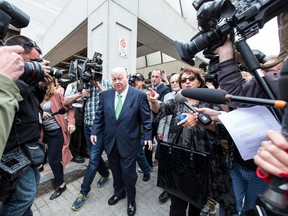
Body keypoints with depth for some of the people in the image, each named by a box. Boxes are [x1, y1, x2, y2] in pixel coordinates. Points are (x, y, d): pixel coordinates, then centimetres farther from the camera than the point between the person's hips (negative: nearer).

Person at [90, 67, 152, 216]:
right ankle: (119, 192, 50)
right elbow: (99, 116, 8)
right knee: (115, 170, 22)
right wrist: (94, 131, 3)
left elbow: (146, 118, -6)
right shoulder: (105, 95, 2)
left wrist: (148, 136, -7)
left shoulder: (139, 95, -10)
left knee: (128, 173, 10)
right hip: (110, 142, 4)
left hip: (128, 142, -3)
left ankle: (131, 199, 39)